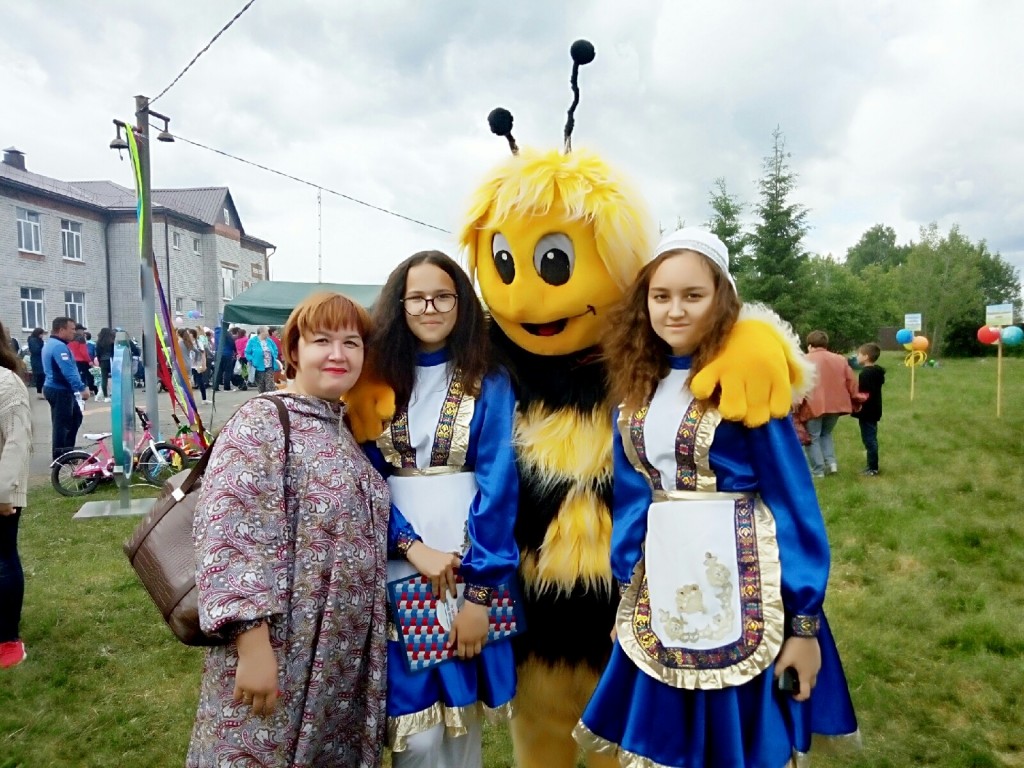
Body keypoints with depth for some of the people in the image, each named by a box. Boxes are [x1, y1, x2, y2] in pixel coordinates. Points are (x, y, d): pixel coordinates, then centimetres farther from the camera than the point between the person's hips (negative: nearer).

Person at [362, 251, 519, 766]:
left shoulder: (488, 384, -2)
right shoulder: (380, 379, 5)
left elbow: (498, 485, -8)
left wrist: (479, 590, -14)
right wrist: (412, 546, -13)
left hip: (471, 568, -1)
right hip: (398, 567, 1)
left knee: (458, 717, 12)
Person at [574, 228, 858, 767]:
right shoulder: (636, 387, 6)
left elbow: (793, 501, -9)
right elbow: (631, 495, 8)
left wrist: (804, 622, -11)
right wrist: (626, 594, 5)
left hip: (740, 580, -5)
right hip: (662, 586, 5)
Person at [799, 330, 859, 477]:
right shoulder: (840, 359, 12)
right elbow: (851, 381, 11)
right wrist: (855, 399, 20)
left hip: (814, 405, -5)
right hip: (836, 404, 5)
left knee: (813, 438, 5)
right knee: (826, 434, 24)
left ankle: (818, 470, 3)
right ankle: (831, 462, 8)